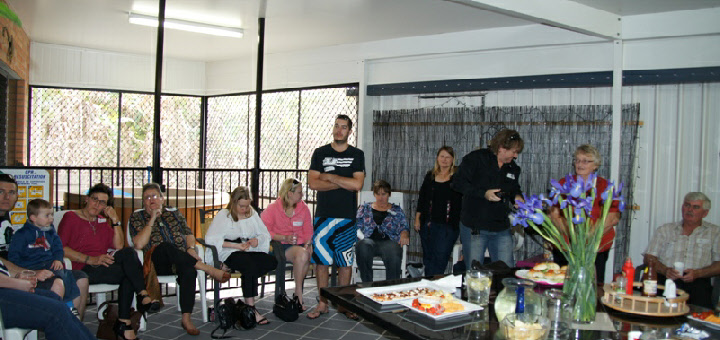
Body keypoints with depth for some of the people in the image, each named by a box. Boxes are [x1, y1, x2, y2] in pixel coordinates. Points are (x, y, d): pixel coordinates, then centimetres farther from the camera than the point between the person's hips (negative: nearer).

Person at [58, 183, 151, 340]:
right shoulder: (71, 217, 6)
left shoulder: (103, 221, 24)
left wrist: (115, 220, 3)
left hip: (103, 266, 6)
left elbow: (119, 247, 12)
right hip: (82, 270, -6)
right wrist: (91, 260, -18)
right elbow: (60, 248, -9)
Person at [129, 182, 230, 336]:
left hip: (181, 259, 3)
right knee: (166, 246, -38)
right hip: (156, 262, -2)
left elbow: (189, 234, 18)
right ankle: (209, 269, -36)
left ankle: (186, 319, -33)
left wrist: (190, 248, -4)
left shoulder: (174, 213, 24)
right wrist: (152, 219, -4)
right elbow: (139, 244, -3)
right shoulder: (137, 217, 14)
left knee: (189, 269, -35)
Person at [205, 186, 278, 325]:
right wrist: (237, 245, -16)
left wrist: (257, 240, -7)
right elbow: (210, 239, -11)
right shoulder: (224, 215, 3)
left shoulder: (252, 214, 20)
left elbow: (266, 234, 19)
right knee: (249, 264, -37)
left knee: (272, 261, -25)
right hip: (231, 254, -5)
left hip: (251, 252, 5)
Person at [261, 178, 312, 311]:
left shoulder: (303, 208, 10)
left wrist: (307, 244, -9)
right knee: (302, 255, -34)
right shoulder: (272, 208, -1)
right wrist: (285, 238, -18)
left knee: (309, 253, -31)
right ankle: (299, 294, -18)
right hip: (280, 245, -4)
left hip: (299, 244, 4)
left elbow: (308, 231, 12)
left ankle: (298, 293, -13)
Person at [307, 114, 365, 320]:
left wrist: (330, 177, -6)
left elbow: (358, 184, -7)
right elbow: (313, 183, -4)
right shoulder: (320, 153, 8)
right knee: (321, 260, 1)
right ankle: (323, 303, 11)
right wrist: (344, 183, -8)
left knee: (345, 261, 3)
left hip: (347, 216, 0)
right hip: (323, 215, 1)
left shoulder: (357, 155, 6)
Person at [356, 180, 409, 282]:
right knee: (363, 246, -38)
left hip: (389, 241, 0)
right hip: (369, 240, 0)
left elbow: (404, 228, 15)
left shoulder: (396, 210, 23)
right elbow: (357, 226, 15)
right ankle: (367, 285, -30)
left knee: (393, 251, -38)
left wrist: (404, 235, -9)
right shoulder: (365, 208, 23)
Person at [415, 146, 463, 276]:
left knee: (439, 259, -9)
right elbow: (421, 198, 15)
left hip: (448, 226, -4)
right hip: (427, 224, 4)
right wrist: (417, 219, 11)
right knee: (428, 259, 9)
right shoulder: (430, 176, 12)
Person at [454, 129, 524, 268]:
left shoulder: (513, 168, 11)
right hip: (474, 228, -5)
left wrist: (517, 197, 2)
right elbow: (458, 184, -12)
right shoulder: (475, 159, -8)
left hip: (502, 230, 5)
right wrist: (483, 193, -21)